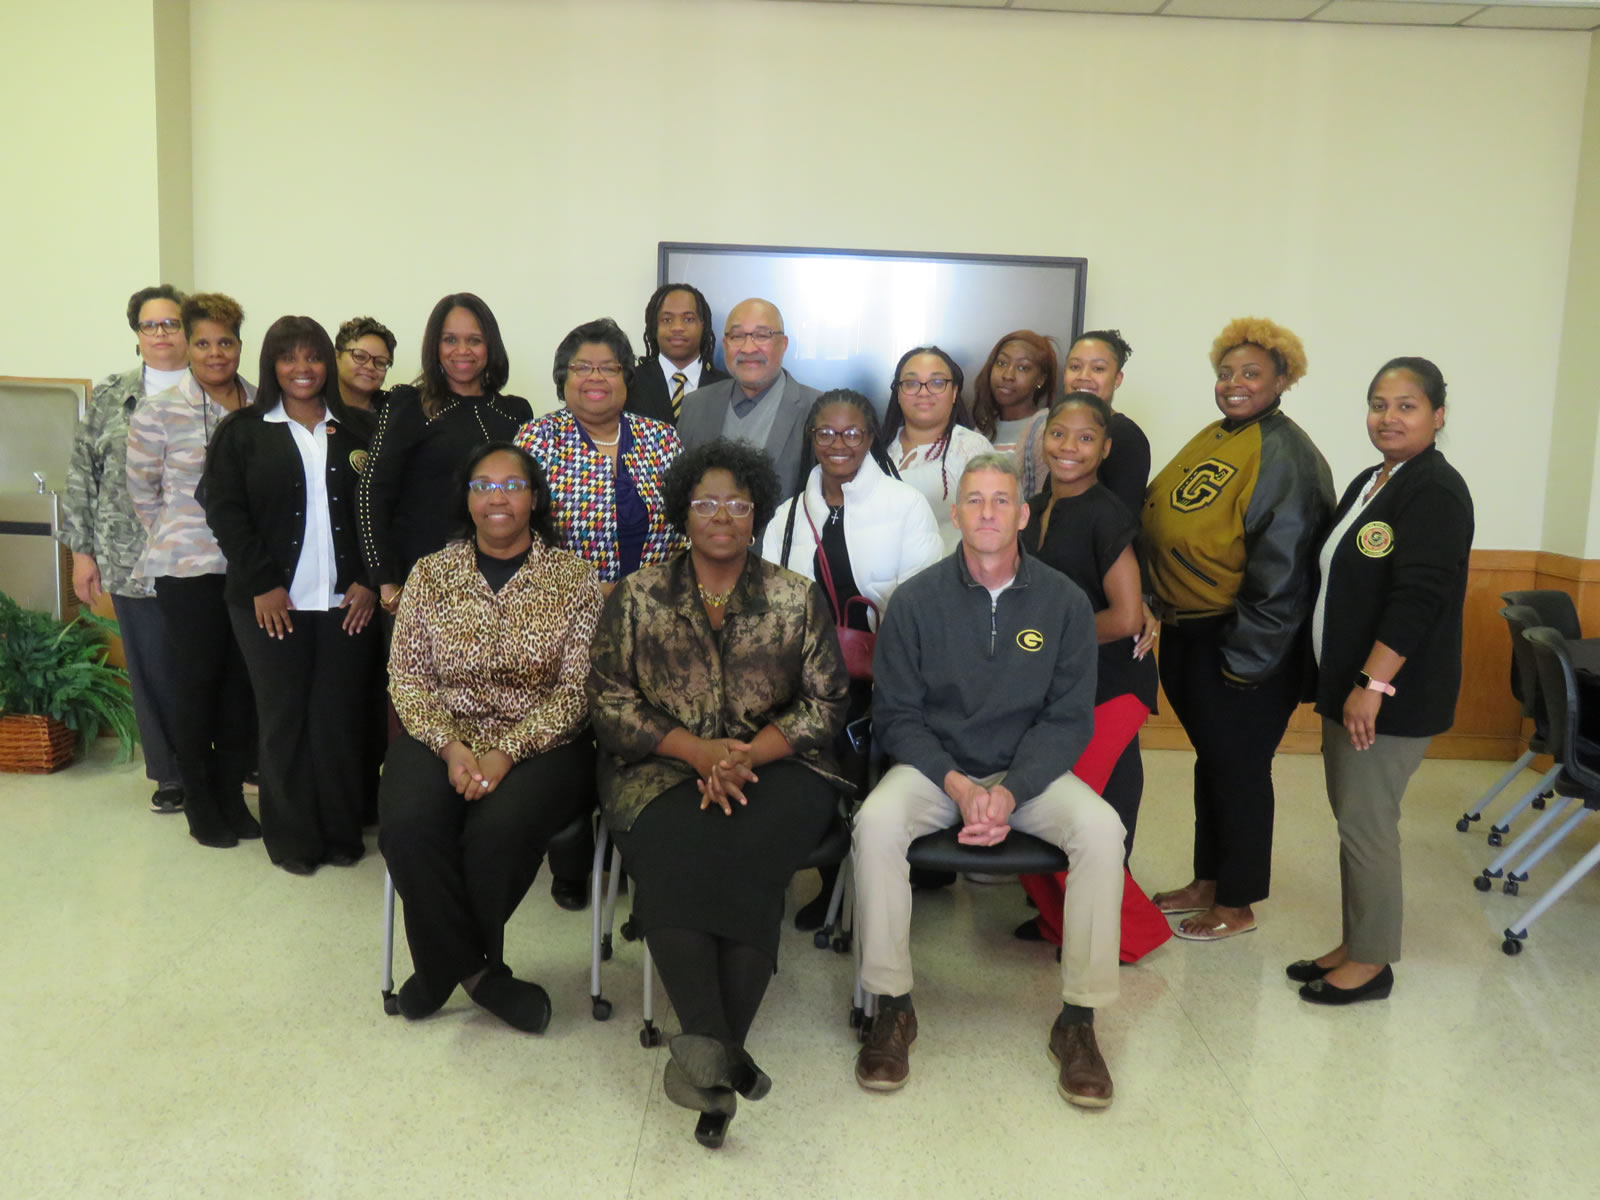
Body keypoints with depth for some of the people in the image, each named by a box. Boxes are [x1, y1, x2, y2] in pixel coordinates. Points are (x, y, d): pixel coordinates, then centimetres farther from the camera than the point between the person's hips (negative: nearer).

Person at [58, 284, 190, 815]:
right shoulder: (108, 396, 9)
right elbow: (81, 474, 9)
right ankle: (172, 775, 22)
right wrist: (81, 550, 4)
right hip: (132, 564, 2)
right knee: (153, 671, 8)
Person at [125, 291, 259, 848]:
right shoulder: (158, 411, -5)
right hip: (189, 570, -2)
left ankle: (232, 796, 23)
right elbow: (142, 488, 4)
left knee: (241, 680, 8)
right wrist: (179, 537, 7)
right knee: (197, 679, 4)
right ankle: (200, 805, 19)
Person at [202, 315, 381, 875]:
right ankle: (292, 838, 16)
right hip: (272, 602, -1)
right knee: (284, 718, 5)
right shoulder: (242, 431, 6)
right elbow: (224, 509, -1)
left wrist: (370, 581, -4)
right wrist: (262, 583, -9)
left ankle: (342, 832, 16)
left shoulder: (357, 429, 9)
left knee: (339, 717, 3)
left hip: (347, 600, 1)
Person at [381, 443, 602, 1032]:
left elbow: (577, 689, -5)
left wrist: (507, 752, -16)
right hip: (443, 735, 2)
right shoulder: (431, 573, 10)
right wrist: (451, 747, -13)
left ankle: (449, 962, 1)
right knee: (407, 825, -27)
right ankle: (479, 972, -6)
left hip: (540, 742, -2)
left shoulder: (572, 576, 2)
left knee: (499, 829, -31)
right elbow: (406, 675, 4)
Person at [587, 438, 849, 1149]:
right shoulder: (638, 596, 7)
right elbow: (609, 699, 2)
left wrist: (745, 755, -13)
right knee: (672, 848, -32)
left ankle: (707, 1051, -23)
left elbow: (824, 705, 3)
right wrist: (696, 749, -12)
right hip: (663, 769, 1)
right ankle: (719, 1053, -31)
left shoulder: (798, 598, 7)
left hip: (774, 766, 0)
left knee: (745, 852, -31)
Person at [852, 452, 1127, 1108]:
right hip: (934, 767, -1)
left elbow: (1068, 717, -2)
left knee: (1101, 828, -28)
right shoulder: (917, 599, -4)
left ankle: (1078, 1018, -12)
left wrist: (1011, 791, -18)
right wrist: (959, 786, -17)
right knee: (876, 822, -31)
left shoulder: (1064, 601, -2)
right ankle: (892, 1008, -14)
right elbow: (895, 715, -3)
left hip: (1029, 769, 1)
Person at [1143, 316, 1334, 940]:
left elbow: (1282, 569, -18)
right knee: (1210, 759, 18)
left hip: (1241, 643, -8)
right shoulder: (1212, 439, 10)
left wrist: (1245, 658, -17)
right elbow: (1162, 523, 16)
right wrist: (1162, 607, 10)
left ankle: (1237, 905, 21)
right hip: (1187, 632, 8)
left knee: (1239, 766, 5)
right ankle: (1207, 881, 34)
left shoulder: (1284, 455, -15)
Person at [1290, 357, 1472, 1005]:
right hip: (1346, 684, 9)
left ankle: (1372, 961, 12)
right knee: (1351, 817, 14)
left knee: (1365, 823, -2)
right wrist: (1339, 683, 18)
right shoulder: (1369, 482, 14)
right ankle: (1354, 944, 26)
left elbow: (1418, 598, -22)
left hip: (1391, 695, -9)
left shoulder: (1435, 491, -13)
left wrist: (1372, 684, -23)